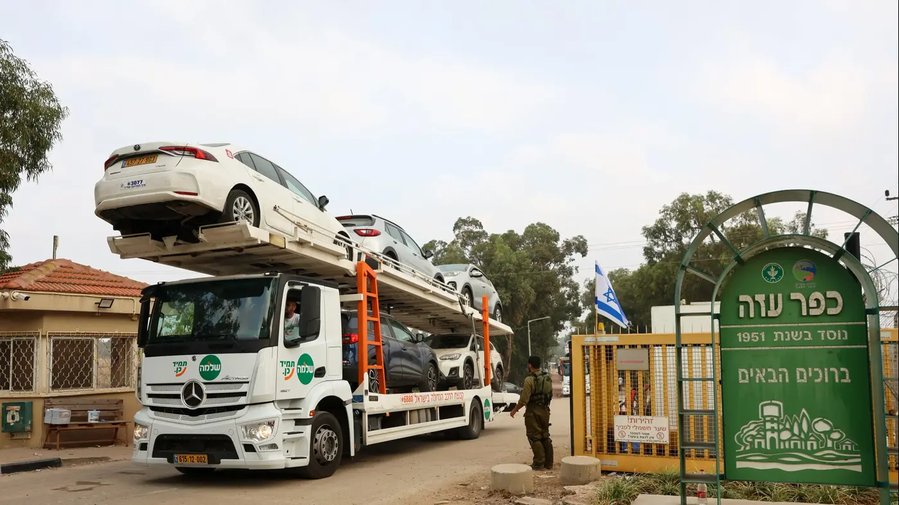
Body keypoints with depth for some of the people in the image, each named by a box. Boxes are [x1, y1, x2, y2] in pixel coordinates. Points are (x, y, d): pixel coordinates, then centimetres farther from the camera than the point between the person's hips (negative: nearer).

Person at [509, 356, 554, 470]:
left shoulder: (530, 380, -17)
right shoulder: (548, 378, 6)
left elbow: (524, 399, -18)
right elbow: (550, 395, 13)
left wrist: (515, 410, -5)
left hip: (533, 412, -7)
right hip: (545, 410, 7)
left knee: (534, 437, 1)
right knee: (545, 436, 14)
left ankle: (539, 463, 1)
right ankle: (548, 463, 17)